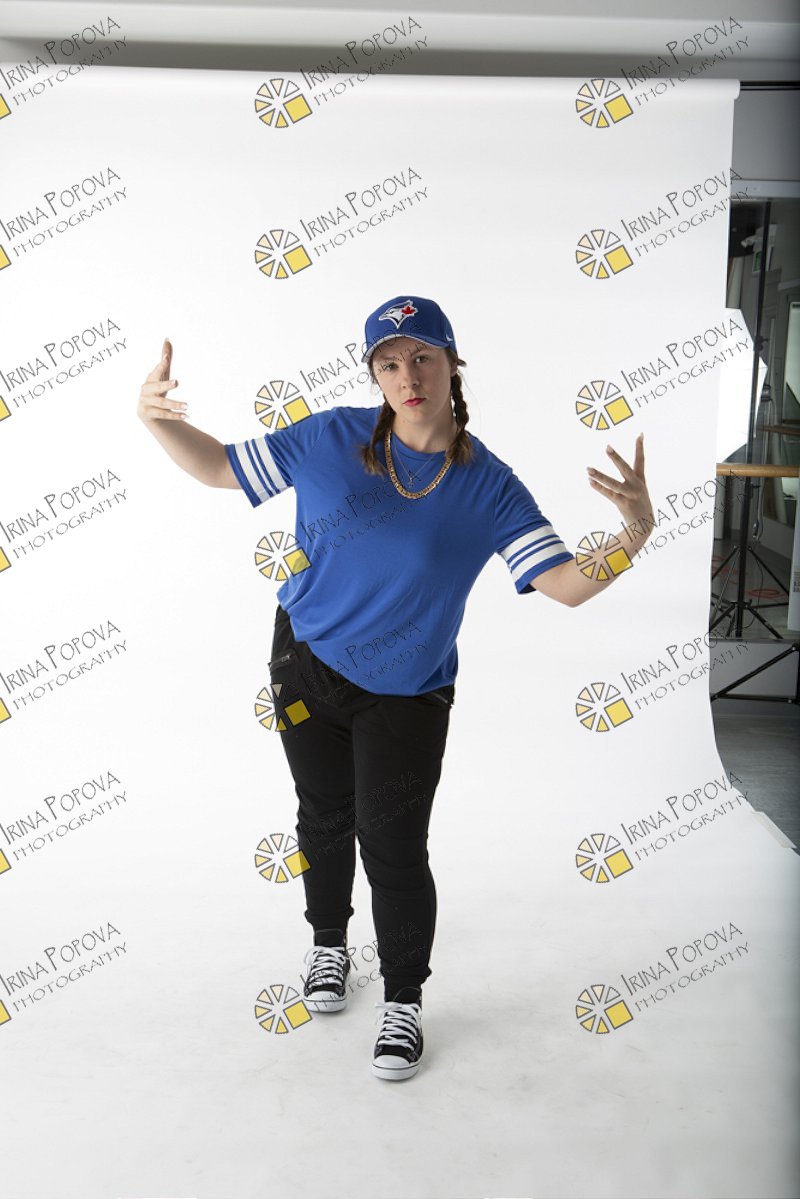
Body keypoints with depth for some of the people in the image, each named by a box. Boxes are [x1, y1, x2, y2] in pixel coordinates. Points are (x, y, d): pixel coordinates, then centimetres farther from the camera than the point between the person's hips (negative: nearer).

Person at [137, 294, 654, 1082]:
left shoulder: (489, 487, -13)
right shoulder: (331, 440, -11)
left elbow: (567, 584, -18)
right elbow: (220, 468, -4)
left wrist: (634, 535, -36)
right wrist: (156, 419, -22)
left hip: (406, 694, -2)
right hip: (307, 664, 2)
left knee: (394, 848, -2)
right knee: (326, 819, 19)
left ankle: (402, 1002, 23)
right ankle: (329, 943, 47)